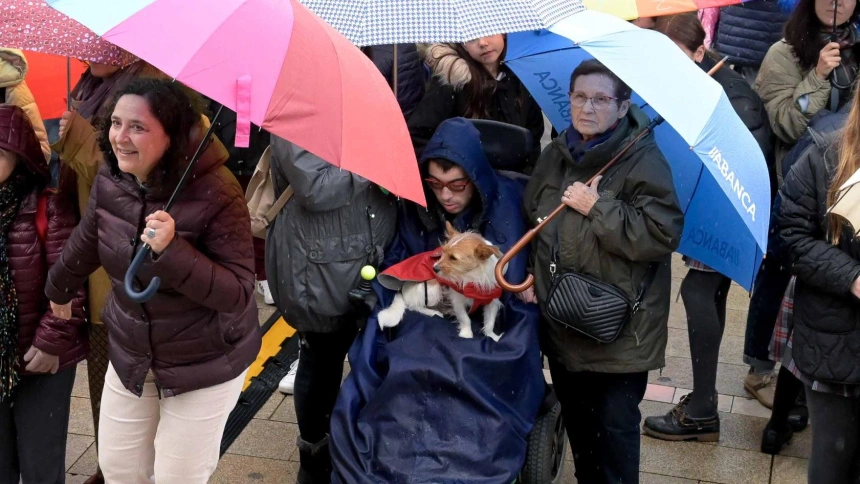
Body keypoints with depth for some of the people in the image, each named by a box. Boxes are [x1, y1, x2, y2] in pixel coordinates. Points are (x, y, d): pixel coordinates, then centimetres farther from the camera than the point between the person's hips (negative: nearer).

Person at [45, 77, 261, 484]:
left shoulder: (216, 193, -27)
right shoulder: (109, 182, -8)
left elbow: (237, 294, -27)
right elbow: (85, 243, 13)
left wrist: (172, 250, -39)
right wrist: (58, 290, 28)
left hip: (205, 366, -6)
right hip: (130, 356, 6)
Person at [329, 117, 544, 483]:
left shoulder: (507, 209, -5)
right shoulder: (417, 209, 4)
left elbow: (519, 291, -3)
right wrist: (373, 291, -7)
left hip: (487, 341, -3)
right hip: (421, 332, 3)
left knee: (471, 442, -28)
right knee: (357, 417, -20)